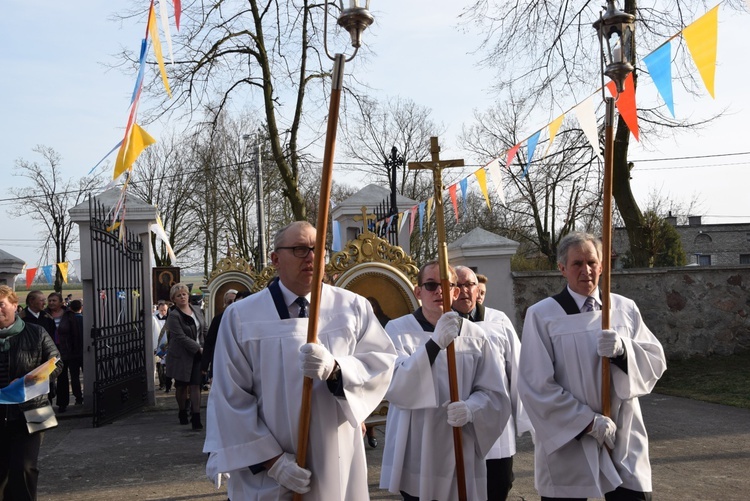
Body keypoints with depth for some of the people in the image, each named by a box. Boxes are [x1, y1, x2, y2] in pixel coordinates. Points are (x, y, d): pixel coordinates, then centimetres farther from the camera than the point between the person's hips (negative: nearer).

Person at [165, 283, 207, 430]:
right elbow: (182, 338, -20)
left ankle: (196, 418, -3)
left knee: (195, 385, -3)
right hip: (181, 356, -3)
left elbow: (204, 330, 14)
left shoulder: (197, 310, 6)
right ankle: (182, 413, 30)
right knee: (182, 386, 10)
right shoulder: (173, 316, -12)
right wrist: (199, 349, -22)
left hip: (197, 355, 3)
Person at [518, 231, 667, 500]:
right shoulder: (541, 315, -5)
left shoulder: (625, 309, 6)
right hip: (567, 442, -2)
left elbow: (656, 362, 4)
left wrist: (623, 349, -16)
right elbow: (536, 385, -10)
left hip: (624, 439, 3)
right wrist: (588, 422, -14)